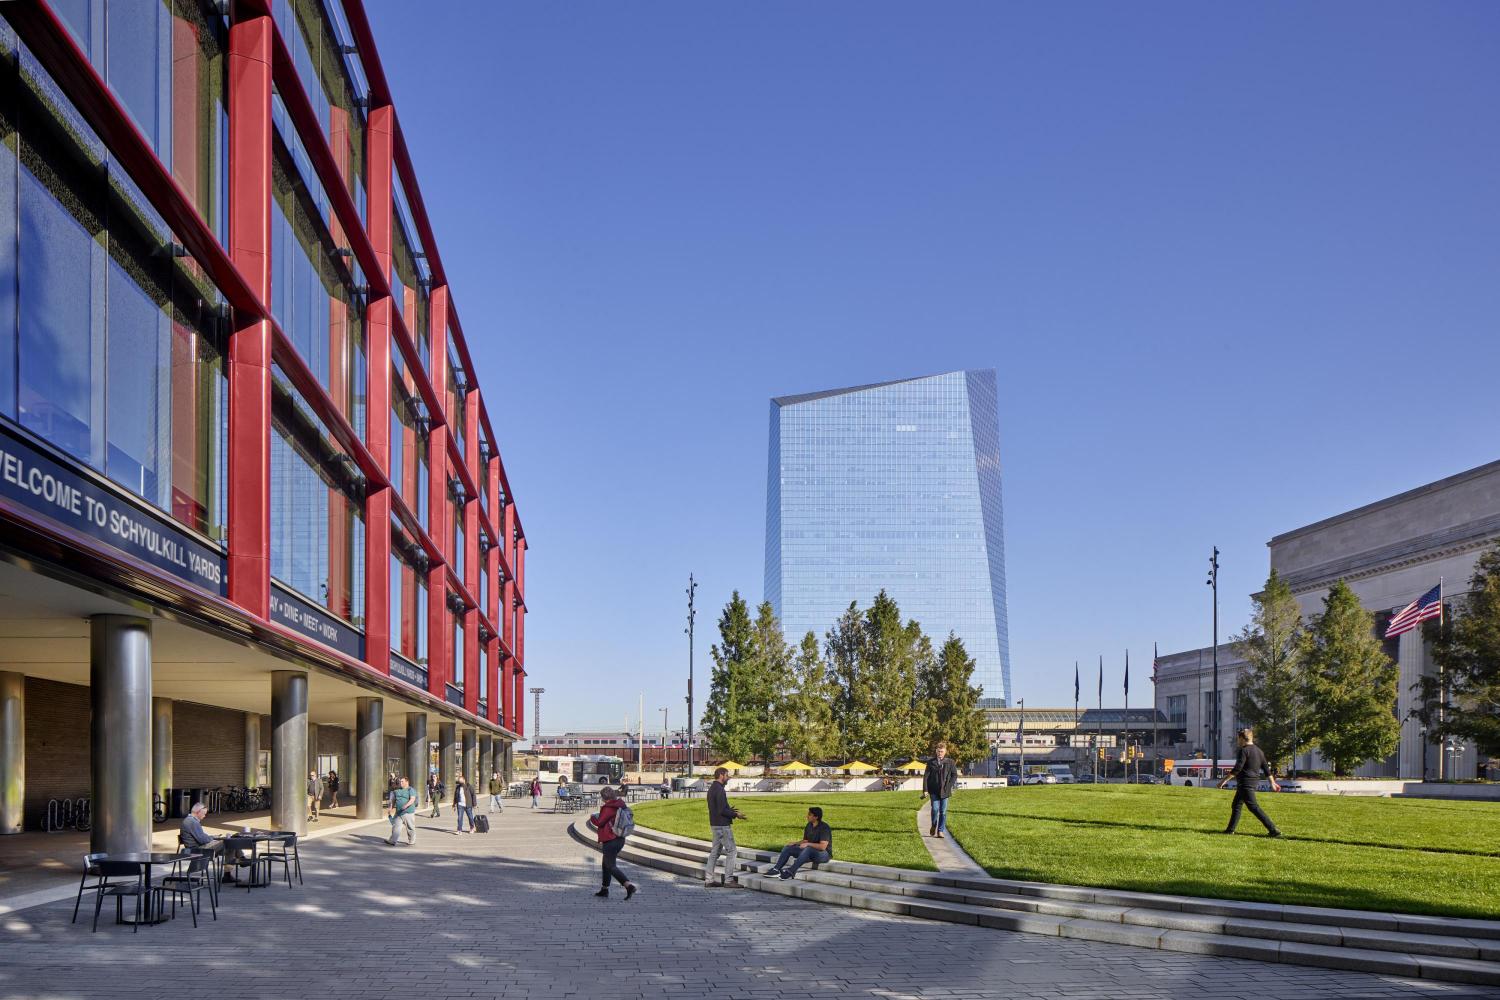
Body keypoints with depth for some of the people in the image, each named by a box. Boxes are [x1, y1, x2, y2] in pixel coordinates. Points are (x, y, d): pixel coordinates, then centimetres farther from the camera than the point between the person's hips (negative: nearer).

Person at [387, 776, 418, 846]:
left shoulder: (411, 790, -7)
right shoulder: (397, 790, 13)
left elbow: (412, 799, -20)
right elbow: (393, 800, 21)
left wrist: (406, 805, -34)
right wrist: (391, 807, 9)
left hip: (408, 812, -6)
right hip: (398, 813, 6)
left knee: (410, 828, 5)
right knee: (395, 827, -1)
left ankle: (412, 841, 18)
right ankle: (392, 841, -2)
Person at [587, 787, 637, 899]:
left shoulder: (608, 808, -18)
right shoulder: (620, 805, 8)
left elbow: (600, 822, -14)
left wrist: (592, 818, 5)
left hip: (610, 841, -9)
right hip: (620, 839, 9)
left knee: (611, 866, -7)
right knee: (606, 863, 22)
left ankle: (629, 885, -22)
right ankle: (604, 889, 29)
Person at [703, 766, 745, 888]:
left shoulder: (712, 789, 14)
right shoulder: (719, 790, -18)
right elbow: (722, 810, -23)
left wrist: (730, 810, 14)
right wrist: (735, 815, -12)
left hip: (715, 824, 10)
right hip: (722, 825, -10)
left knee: (715, 852, 12)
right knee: (732, 851, -4)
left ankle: (708, 879, 13)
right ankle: (728, 880, -3)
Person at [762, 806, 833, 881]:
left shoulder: (824, 827, -18)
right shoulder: (809, 825, 7)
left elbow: (822, 846, -26)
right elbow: (805, 840, 14)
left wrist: (808, 844, -25)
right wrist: (793, 844, -2)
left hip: (824, 853, -9)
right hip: (809, 852, 9)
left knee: (808, 849, -40)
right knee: (787, 848, -3)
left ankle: (791, 872, -43)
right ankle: (776, 869, -18)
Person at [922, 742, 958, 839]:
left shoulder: (950, 762, 5)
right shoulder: (931, 762, 5)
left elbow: (954, 775, 7)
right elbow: (926, 776, 3)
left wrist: (949, 786, -4)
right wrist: (925, 789, -5)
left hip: (945, 791, 0)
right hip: (934, 790, 0)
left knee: (943, 811, -1)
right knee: (935, 809, -12)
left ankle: (940, 831, 8)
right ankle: (933, 826, 14)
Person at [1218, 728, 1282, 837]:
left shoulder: (1244, 751, -13)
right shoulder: (1258, 751, 14)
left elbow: (1237, 769, -20)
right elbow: (1266, 768, 17)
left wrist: (1224, 780, -18)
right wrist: (1272, 783, 24)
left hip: (1245, 782, -10)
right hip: (1254, 781, 10)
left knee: (1254, 807, -11)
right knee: (1236, 806, 17)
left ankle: (1273, 830, -17)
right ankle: (1230, 829, 20)